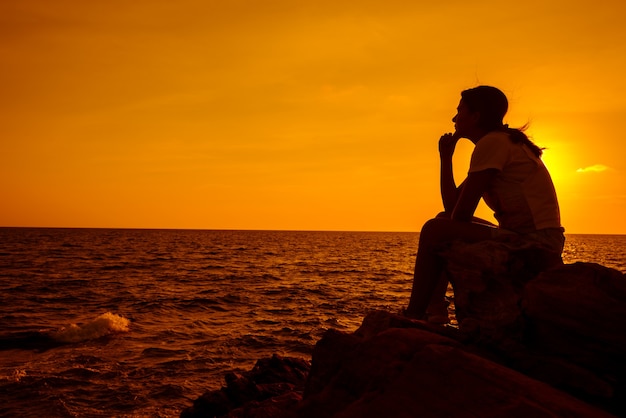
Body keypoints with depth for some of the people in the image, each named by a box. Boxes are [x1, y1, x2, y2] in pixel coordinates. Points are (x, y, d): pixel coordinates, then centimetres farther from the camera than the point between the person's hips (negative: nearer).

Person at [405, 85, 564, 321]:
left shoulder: (493, 142, -10)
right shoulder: (500, 143, 20)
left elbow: (462, 212, -14)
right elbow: (451, 206, 14)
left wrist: (450, 229, 6)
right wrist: (446, 157, 12)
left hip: (534, 244, -11)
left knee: (435, 230, -15)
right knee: (442, 221, 17)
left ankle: (414, 317, -4)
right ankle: (432, 311, 14)